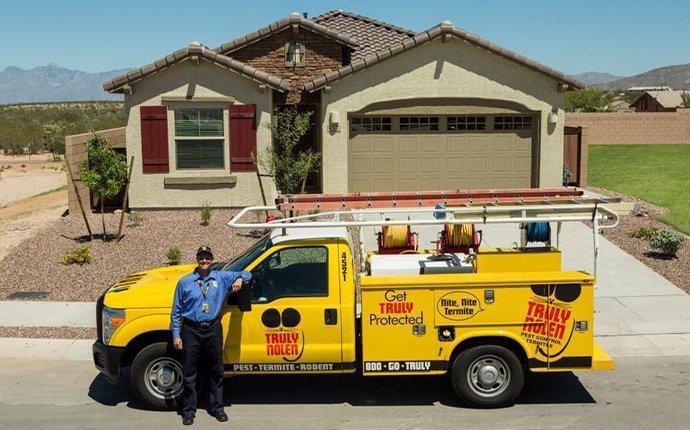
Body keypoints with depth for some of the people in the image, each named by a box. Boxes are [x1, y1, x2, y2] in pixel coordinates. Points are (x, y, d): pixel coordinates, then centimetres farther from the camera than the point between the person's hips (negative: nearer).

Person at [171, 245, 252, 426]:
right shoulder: (185, 282, 0)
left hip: (213, 330, 2)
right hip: (191, 331, -2)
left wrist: (240, 279, -13)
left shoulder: (222, 277, 3)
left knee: (216, 371, 12)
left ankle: (216, 407, 27)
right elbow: (176, 311, 3)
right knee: (189, 373, 4)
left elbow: (246, 274, 11)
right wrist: (176, 335, -2)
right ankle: (189, 411, 17)